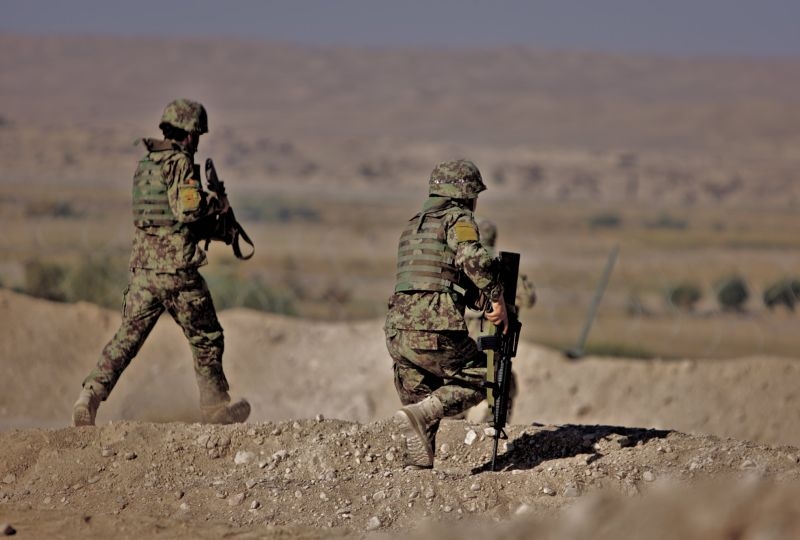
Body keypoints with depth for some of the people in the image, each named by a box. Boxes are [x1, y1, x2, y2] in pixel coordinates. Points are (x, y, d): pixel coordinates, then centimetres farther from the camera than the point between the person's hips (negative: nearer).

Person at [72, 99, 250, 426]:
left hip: (142, 268, 6)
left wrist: (212, 227, 21)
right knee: (206, 339, 11)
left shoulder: (145, 165, 14)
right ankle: (215, 406, 20)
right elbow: (187, 209, -21)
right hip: (177, 270, -6)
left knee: (127, 338, 6)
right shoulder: (181, 163, -10)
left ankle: (90, 397, -8)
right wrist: (218, 204, -3)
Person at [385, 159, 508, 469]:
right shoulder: (458, 219, 1)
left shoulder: (412, 226, 25)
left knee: (421, 402, 17)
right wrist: (497, 299, -9)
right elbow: (472, 258, -19)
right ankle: (420, 415, -12)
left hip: (397, 333, 7)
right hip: (434, 332, -7)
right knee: (475, 381, 9)